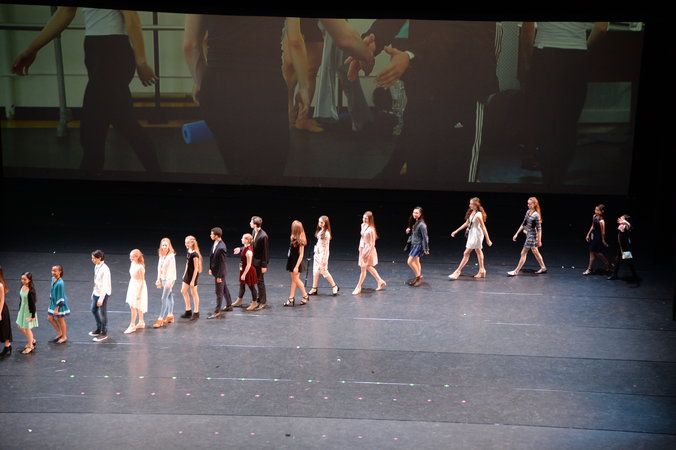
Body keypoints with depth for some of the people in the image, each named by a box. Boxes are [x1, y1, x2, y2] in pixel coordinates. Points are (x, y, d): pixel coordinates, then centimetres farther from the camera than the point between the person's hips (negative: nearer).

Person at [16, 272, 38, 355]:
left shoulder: (31, 291, -27)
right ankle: (32, 340, 40)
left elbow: (33, 303, -21)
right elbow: (21, 299, 9)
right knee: (20, 327, 20)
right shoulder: (22, 287, -4)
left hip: (29, 311, -8)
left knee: (27, 329, 7)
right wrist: (19, 309, 17)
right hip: (22, 309, 8)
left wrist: (33, 316, -17)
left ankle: (30, 347, 26)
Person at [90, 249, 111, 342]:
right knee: (93, 309, 20)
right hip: (97, 292, 9)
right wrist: (93, 292, 17)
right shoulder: (96, 266, 2)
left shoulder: (104, 269, -24)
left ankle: (104, 333, 16)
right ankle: (99, 329, 37)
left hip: (103, 293, -9)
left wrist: (101, 299, -21)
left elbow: (105, 285, -22)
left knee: (102, 313, 2)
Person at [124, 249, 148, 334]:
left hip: (139, 287, -8)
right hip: (132, 286, 8)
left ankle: (132, 325, 6)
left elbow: (142, 281, -20)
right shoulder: (132, 263, 0)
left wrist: (139, 293, -18)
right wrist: (131, 286, 18)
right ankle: (141, 322, 32)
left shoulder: (140, 267, -25)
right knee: (138, 307, 18)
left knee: (133, 307, -4)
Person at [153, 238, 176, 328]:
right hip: (163, 279, 8)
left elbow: (172, 269, -18)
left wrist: (169, 281, -21)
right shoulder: (161, 255, 8)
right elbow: (159, 268, 14)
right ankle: (170, 316, 26)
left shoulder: (171, 256, -16)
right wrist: (159, 280, 14)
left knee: (164, 298, -9)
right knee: (169, 297, 17)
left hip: (169, 279, -8)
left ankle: (160, 320, -9)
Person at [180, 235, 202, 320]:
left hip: (193, 275, -9)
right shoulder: (188, 252, 3)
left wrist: (193, 280, -21)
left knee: (194, 293, 3)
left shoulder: (194, 254, -23)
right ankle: (188, 311, 27)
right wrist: (184, 273, 18)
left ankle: (196, 312, 16)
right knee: (183, 291, 15)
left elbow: (196, 268, -21)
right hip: (187, 274, 9)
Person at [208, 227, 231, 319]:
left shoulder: (221, 248, -29)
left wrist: (219, 276, -19)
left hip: (220, 272, -9)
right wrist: (210, 268, 14)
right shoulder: (215, 243, -1)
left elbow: (222, 263, -24)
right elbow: (212, 257, 11)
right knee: (224, 288, 23)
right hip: (215, 270, 9)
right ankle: (229, 305, 39)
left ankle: (217, 312, 9)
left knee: (219, 292, 0)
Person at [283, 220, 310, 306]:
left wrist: (296, 267, -20)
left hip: (297, 263, -7)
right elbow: (291, 251, 9)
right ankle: (291, 299, 13)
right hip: (291, 261, 7)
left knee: (296, 280, 1)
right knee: (294, 280, 10)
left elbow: (301, 255, -18)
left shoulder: (300, 240, -18)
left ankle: (305, 296, 18)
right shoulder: (293, 238, 5)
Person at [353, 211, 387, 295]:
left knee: (363, 268, 1)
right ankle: (380, 281, 34)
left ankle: (358, 287, 12)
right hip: (362, 248, 9)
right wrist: (360, 246, 11)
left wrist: (367, 253, -19)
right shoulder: (363, 225, 0)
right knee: (368, 267, 20)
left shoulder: (370, 230, -24)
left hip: (368, 249, -9)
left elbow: (372, 244, -20)